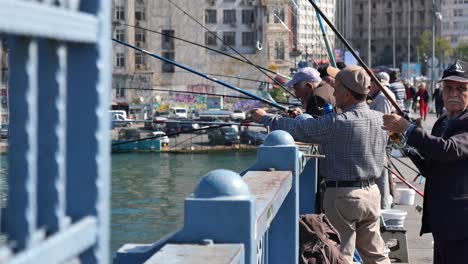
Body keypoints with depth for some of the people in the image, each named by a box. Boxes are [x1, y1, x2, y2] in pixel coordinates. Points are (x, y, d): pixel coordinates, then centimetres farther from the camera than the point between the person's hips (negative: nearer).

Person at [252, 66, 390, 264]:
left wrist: (266, 118, 4)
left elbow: (296, 129, -12)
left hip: (342, 194, -6)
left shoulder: (336, 123, -18)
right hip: (372, 192, 6)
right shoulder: (380, 119, 2)